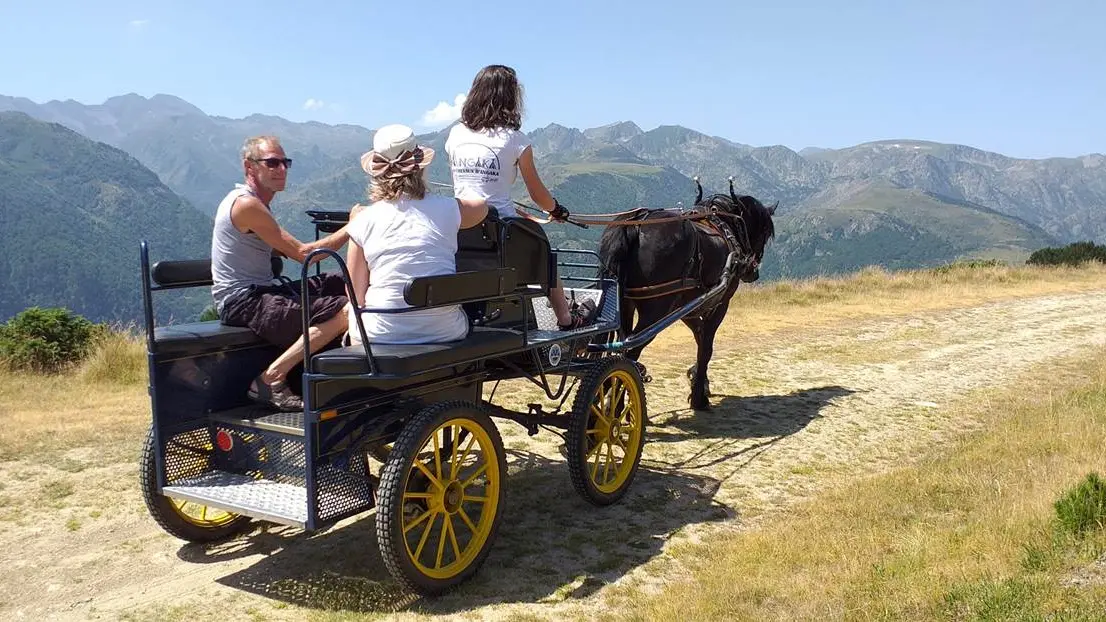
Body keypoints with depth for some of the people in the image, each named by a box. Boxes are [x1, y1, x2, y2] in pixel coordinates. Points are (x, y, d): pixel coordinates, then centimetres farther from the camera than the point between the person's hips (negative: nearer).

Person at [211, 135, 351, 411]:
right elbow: (302, 253, -16)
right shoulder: (246, 204, -14)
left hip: (260, 292, 10)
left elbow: (282, 251, 16)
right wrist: (350, 228, -11)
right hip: (242, 302, -10)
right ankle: (271, 379, -19)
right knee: (344, 311, -23)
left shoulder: (256, 203, 18)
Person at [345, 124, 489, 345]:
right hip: (446, 333, 1)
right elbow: (482, 207, 27)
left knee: (353, 311, 29)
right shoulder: (445, 209, 0)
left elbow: (357, 297, 1)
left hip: (383, 338, -1)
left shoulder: (363, 220, -3)